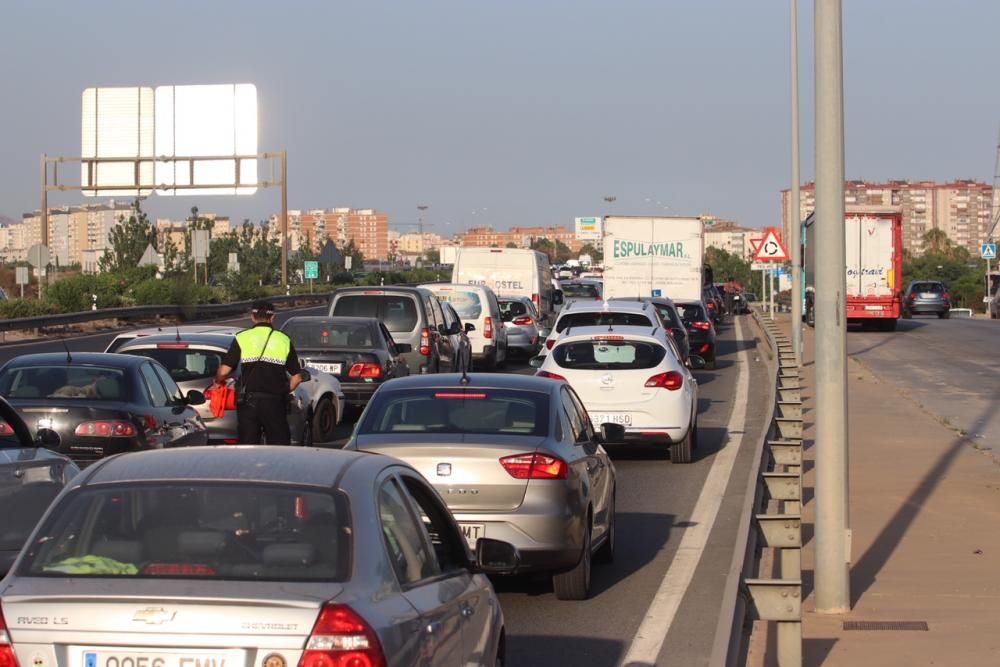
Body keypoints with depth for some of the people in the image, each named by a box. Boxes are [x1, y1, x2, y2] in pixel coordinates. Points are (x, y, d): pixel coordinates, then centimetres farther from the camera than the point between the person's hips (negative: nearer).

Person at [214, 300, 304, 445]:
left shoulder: (242, 338, 2)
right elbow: (296, 377, 8)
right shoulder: (284, 340, 7)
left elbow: (224, 371, -3)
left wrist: (218, 382, 18)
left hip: (248, 401, -1)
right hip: (275, 403, 1)